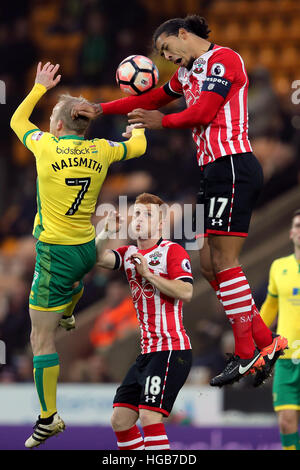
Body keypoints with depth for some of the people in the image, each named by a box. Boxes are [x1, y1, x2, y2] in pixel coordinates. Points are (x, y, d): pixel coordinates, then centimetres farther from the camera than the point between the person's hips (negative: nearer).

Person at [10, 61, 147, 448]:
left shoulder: (47, 147, -11)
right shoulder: (100, 150, 0)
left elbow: (17, 120, 9)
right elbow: (137, 147, 21)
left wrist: (40, 86, 22)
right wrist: (137, 131, 43)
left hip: (55, 252, -5)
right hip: (87, 249, 5)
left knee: (41, 339, -1)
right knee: (73, 278, 43)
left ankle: (48, 417, -2)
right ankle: (67, 315, 72)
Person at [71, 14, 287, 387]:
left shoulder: (223, 59, -6)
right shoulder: (186, 72, 22)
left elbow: (202, 112, -14)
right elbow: (151, 100, 30)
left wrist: (162, 122, 0)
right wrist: (100, 109, 24)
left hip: (232, 167, -10)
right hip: (214, 171, 10)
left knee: (223, 261, -12)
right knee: (209, 264, 5)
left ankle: (247, 354, -10)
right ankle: (264, 342, 5)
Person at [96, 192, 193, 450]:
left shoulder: (172, 250, -3)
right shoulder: (130, 253, 16)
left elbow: (186, 292, -16)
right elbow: (101, 258, -3)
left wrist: (148, 274, -16)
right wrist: (107, 231, -18)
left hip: (172, 349, -8)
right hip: (147, 352, 8)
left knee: (150, 417, -19)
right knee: (120, 420, 5)